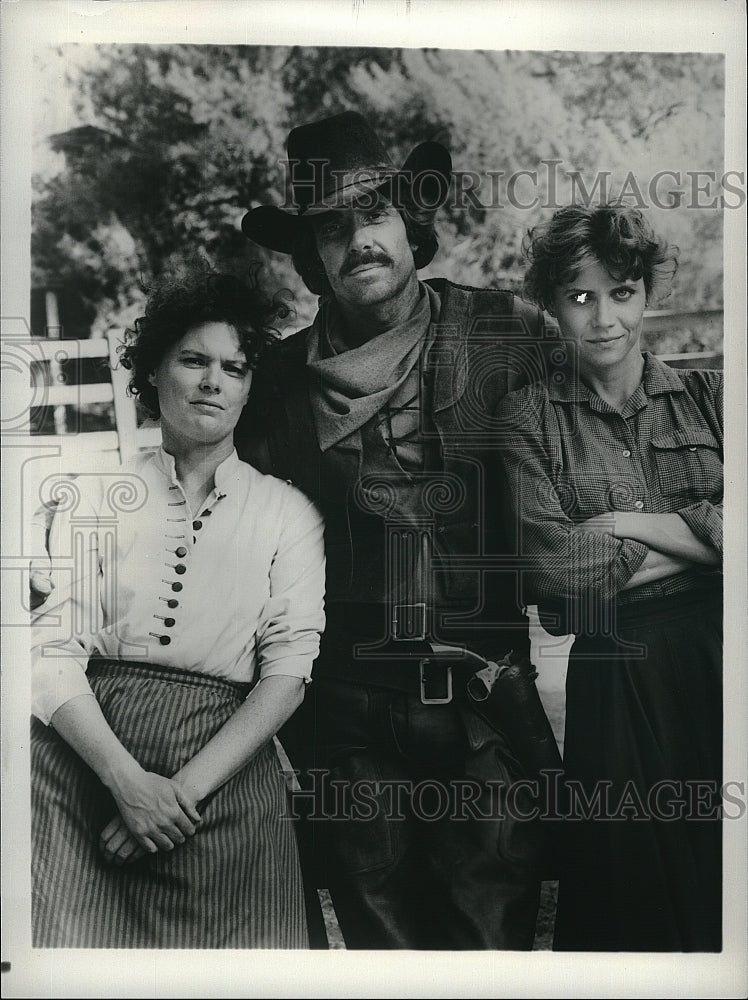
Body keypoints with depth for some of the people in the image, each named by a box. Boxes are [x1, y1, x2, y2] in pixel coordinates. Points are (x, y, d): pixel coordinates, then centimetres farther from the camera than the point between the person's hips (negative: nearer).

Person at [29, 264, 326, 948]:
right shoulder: (94, 498, 7)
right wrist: (127, 780, -16)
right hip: (86, 759, 0)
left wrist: (187, 787, -13)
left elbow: (288, 672, -2)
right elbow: (54, 653, -2)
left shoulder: (288, 513, 7)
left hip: (224, 771, 0)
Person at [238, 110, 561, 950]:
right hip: (348, 715, 2)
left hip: (488, 698, -1)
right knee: (381, 926, 14)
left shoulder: (512, 336, -1)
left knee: (494, 924, 6)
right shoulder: (280, 379, 4)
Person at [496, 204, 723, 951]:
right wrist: (699, 535, -7)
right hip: (612, 683, -2)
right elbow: (556, 565, -11)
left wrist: (628, 523, -11)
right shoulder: (530, 418, 2)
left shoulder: (708, 397, 8)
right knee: (622, 899, 10)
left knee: (717, 888, 12)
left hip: (715, 665, 2)